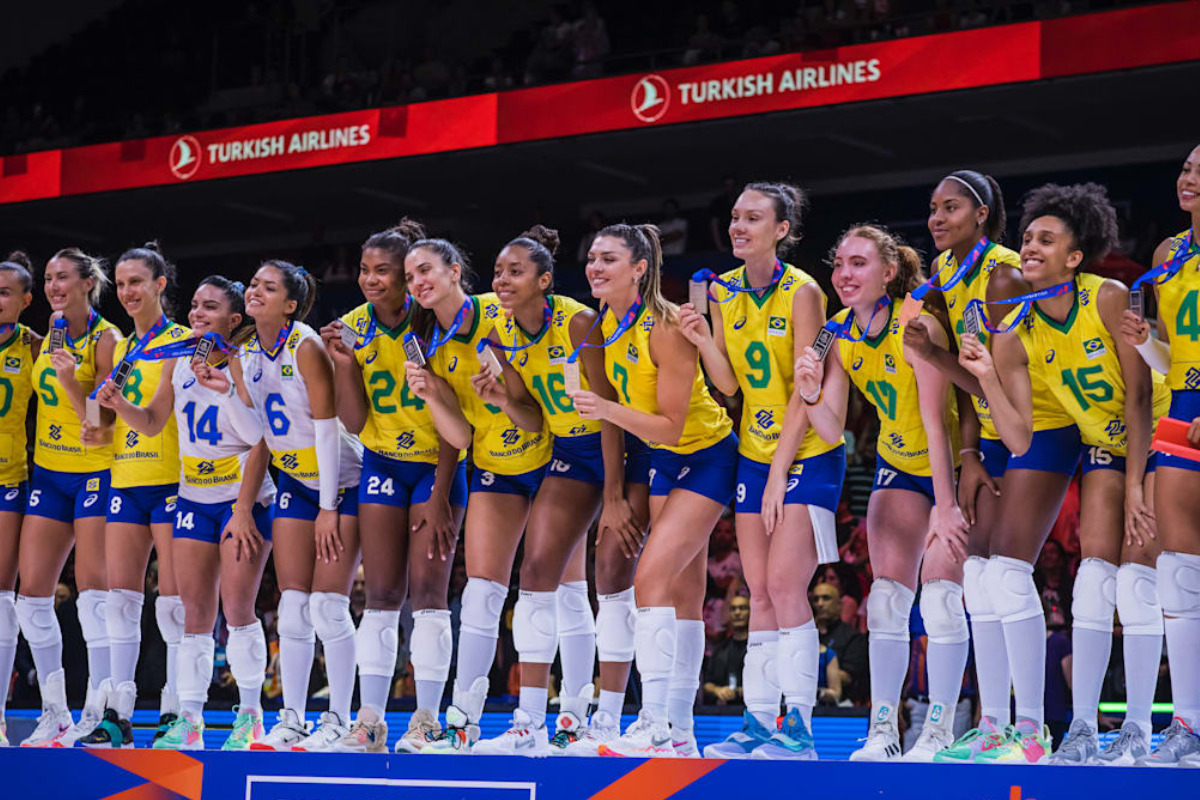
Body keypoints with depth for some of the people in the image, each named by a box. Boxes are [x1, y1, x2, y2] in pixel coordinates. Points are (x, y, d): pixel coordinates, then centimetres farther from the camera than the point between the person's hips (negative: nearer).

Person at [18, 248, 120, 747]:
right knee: (32, 591, 2)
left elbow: (102, 421, -15)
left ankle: (97, 713, -7)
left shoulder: (105, 339, -10)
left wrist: (71, 381, -26)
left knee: (94, 592, -11)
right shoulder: (50, 332, 9)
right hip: (49, 471, 7)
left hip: (95, 470, -7)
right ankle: (54, 714, 10)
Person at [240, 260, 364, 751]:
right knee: (293, 607, 2)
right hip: (294, 482, 6)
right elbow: (256, 428, 10)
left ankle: (339, 722, 0)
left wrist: (328, 508, -20)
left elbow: (327, 428, -20)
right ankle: (290, 721, 8)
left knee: (328, 606, -9)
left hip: (341, 481, -6)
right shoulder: (249, 352, 1)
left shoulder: (306, 347, -19)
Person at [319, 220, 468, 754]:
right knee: (381, 594, -1)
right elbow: (354, 422, -4)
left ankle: (426, 721, -6)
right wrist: (345, 365, -19)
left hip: (438, 464, -3)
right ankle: (370, 721, 1)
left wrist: (440, 496, -15)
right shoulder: (353, 329, -4)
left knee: (427, 589, -10)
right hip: (383, 464, 3)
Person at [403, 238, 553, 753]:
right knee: (481, 591, -5)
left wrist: (502, 399, -35)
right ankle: (462, 722, -6)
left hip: (549, 459, -4)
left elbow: (537, 421, -16)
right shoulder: (431, 347, -1)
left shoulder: (501, 316, -16)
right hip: (493, 469, 4)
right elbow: (459, 437, -5)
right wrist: (429, 394, -20)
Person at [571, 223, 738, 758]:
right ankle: (680, 733, 12)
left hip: (707, 458, -8)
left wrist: (608, 409, -36)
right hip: (664, 459, 8)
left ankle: (657, 727, -20)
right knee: (682, 593, 9)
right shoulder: (603, 325, -1)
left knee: (653, 577, -19)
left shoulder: (665, 328, -25)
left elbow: (670, 425, -25)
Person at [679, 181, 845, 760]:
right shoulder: (724, 292, 4)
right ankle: (759, 722, 9)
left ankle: (798, 728, -11)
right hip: (755, 452, 6)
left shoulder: (802, 292, -15)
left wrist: (779, 474, -17)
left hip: (808, 454, -6)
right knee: (760, 592, 5)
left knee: (785, 586, -14)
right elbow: (729, 384, 4)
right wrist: (703, 341, -15)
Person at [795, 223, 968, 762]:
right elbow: (832, 431, -7)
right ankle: (883, 730, -4)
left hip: (952, 465, -5)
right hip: (898, 466, 5)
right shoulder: (839, 334, -6)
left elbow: (937, 423, -26)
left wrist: (944, 506, -29)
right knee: (888, 595, -5)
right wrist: (812, 393, -28)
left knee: (940, 594, -13)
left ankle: (940, 731, -7)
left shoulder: (917, 325, -24)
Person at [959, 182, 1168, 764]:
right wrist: (987, 377, -26)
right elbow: (1020, 439, -14)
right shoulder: (1017, 337, -10)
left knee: (1137, 577, -12)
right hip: (1103, 448, 4)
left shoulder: (1109, 299, -22)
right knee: (1095, 577, -7)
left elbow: (1140, 397, -18)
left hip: (1157, 438, -4)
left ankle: (1138, 731, -6)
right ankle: (1083, 730, -3)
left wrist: (1134, 486, -19)